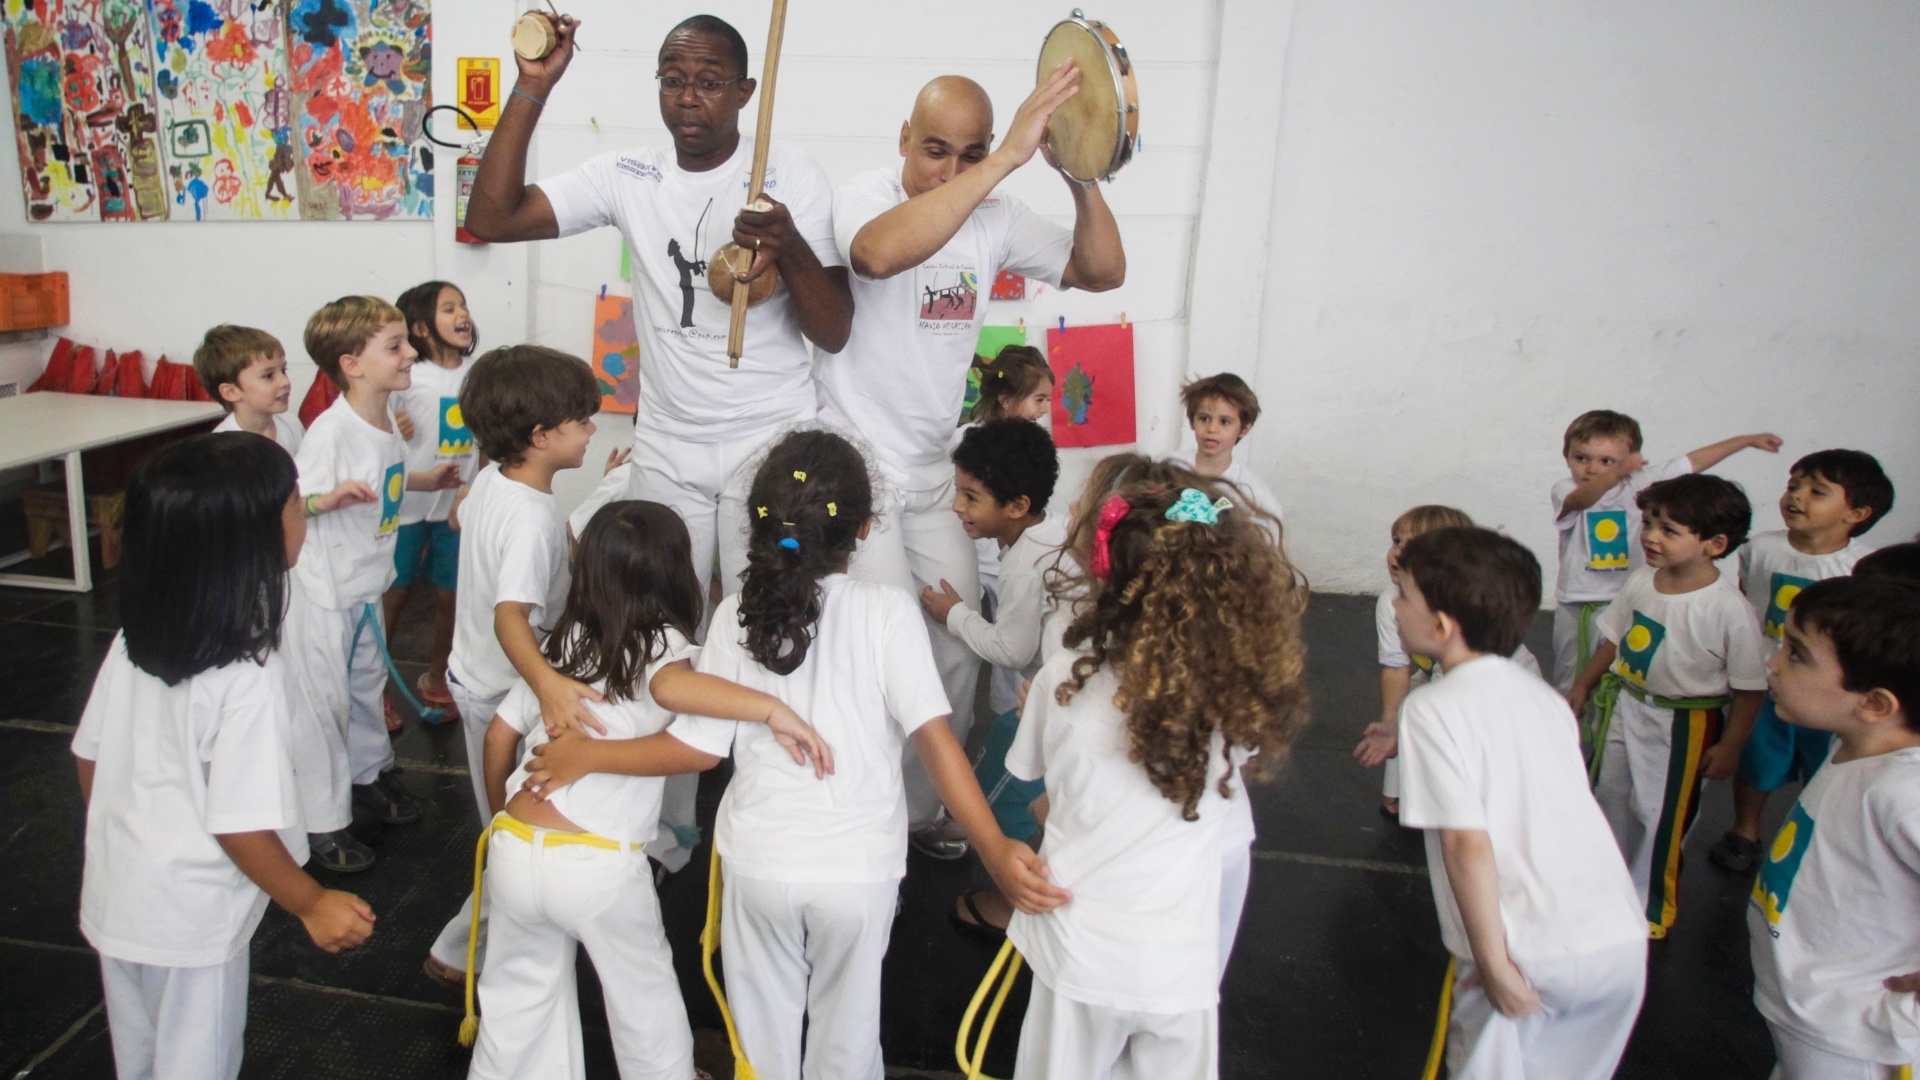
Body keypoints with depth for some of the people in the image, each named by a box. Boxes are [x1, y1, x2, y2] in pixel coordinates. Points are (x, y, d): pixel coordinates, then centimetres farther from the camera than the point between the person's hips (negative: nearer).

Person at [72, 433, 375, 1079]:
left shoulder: (135, 639, -7)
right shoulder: (248, 678, -30)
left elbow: (88, 755, 4)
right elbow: (240, 824, -26)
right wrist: (313, 905, -13)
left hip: (115, 898, 7)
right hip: (190, 924, -6)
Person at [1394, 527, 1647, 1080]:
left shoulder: (1432, 708, -8)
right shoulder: (1541, 693, 13)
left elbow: (1468, 844, -15)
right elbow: (1562, 816, 16)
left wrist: (1495, 966, -11)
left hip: (1533, 955, -6)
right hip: (1623, 940, 6)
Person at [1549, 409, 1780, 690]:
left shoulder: (1639, 483, -2)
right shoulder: (1565, 489, -11)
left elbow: (1694, 462, 4)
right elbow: (1580, 500, -35)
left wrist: (1749, 440, 6)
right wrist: (1617, 472, -50)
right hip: (1576, 605, -1)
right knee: (1570, 683, 13)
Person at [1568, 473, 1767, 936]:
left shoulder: (1729, 610, -24)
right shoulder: (1641, 582, -8)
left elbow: (1750, 688, -15)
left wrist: (1728, 747, -11)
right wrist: (1582, 688, 12)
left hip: (1681, 726, -5)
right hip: (1622, 709, 5)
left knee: (1661, 819, 9)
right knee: (1610, 802, 20)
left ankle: (1649, 908, 33)